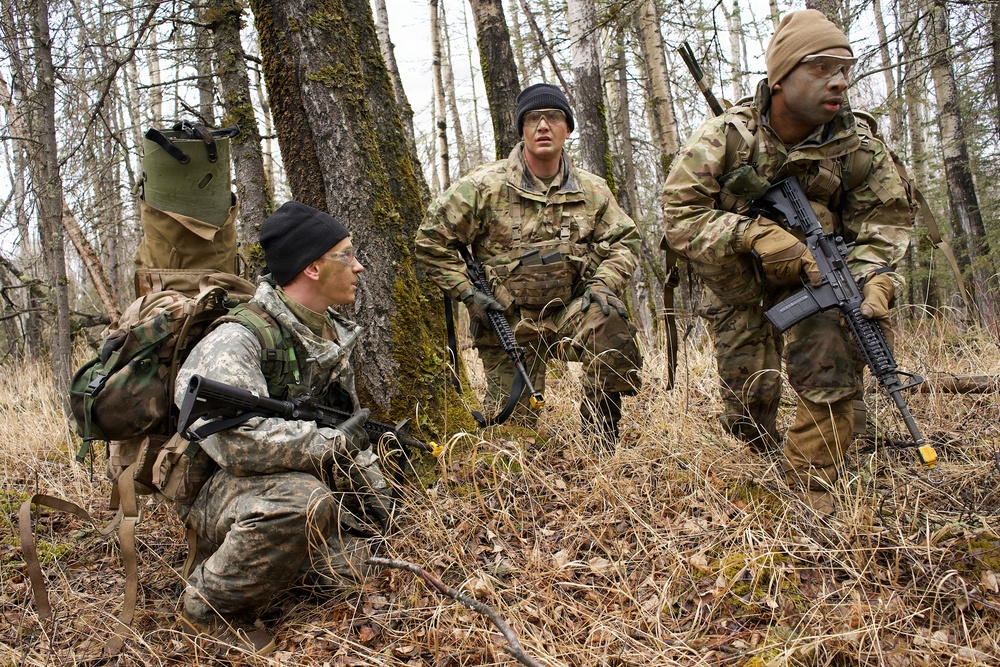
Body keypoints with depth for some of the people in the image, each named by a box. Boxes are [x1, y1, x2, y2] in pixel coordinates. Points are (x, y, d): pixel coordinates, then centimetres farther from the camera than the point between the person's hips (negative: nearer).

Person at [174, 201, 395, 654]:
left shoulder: (332, 337, 6)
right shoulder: (237, 338, -23)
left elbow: (350, 427, 17)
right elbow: (238, 441, -35)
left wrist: (376, 493, 7)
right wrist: (333, 442, -26)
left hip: (288, 483, 8)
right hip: (215, 487, -8)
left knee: (356, 563, -4)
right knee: (304, 500, -37)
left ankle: (245, 554, 16)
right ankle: (209, 610, -14)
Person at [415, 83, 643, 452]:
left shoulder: (592, 190, 2)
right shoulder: (485, 186, -7)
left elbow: (624, 241, 8)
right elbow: (432, 239, -4)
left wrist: (603, 285, -10)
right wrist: (467, 292, -10)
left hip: (570, 311, 1)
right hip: (508, 322, -1)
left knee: (609, 320, -32)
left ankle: (603, 441, -15)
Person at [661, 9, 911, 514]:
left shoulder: (859, 150, -12)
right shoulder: (725, 138, -19)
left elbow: (881, 226, -4)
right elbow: (679, 216, -22)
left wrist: (873, 278, -25)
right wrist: (755, 234, -35)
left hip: (813, 278, 1)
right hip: (737, 288, -1)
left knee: (831, 366, -22)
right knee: (747, 404, -1)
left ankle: (809, 485, -3)